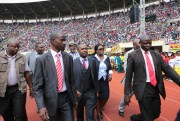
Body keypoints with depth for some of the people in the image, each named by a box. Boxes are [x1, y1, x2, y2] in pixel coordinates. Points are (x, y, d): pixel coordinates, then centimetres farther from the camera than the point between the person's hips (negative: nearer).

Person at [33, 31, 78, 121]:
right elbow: (37, 85, -10)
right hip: (51, 99, -2)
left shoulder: (68, 57, 2)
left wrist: (74, 98, 12)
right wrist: (41, 107, -18)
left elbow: (71, 80, 8)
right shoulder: (41, 59, -9)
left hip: (66, 98, 2)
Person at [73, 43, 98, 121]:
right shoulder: (74, 62, -5)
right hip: (79, 93, 0)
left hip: (91, 93, 1)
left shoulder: (92, 61, 2)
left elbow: (95, 76, 6)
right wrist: (74, 90, -13)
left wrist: (97, 90, 7)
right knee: (79, 114, 21)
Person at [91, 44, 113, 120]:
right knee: (96, 97, 2)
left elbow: (109, 68, 16)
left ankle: (100, 110, 33)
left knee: (106, 96, 4)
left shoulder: (107, 58, 9)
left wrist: (110, 74, -1)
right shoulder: (92, 58, -6)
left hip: (105, 81, 4)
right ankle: (98, 112, 27)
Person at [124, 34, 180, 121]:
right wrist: (127, 93, -6)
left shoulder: (156, 55, 10)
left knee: (156, 114, 18)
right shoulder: (133, 55, -4)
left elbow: (168, 69, 6)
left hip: (156, 88, 6)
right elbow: (128, 75, -4)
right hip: (143, 89, -5)